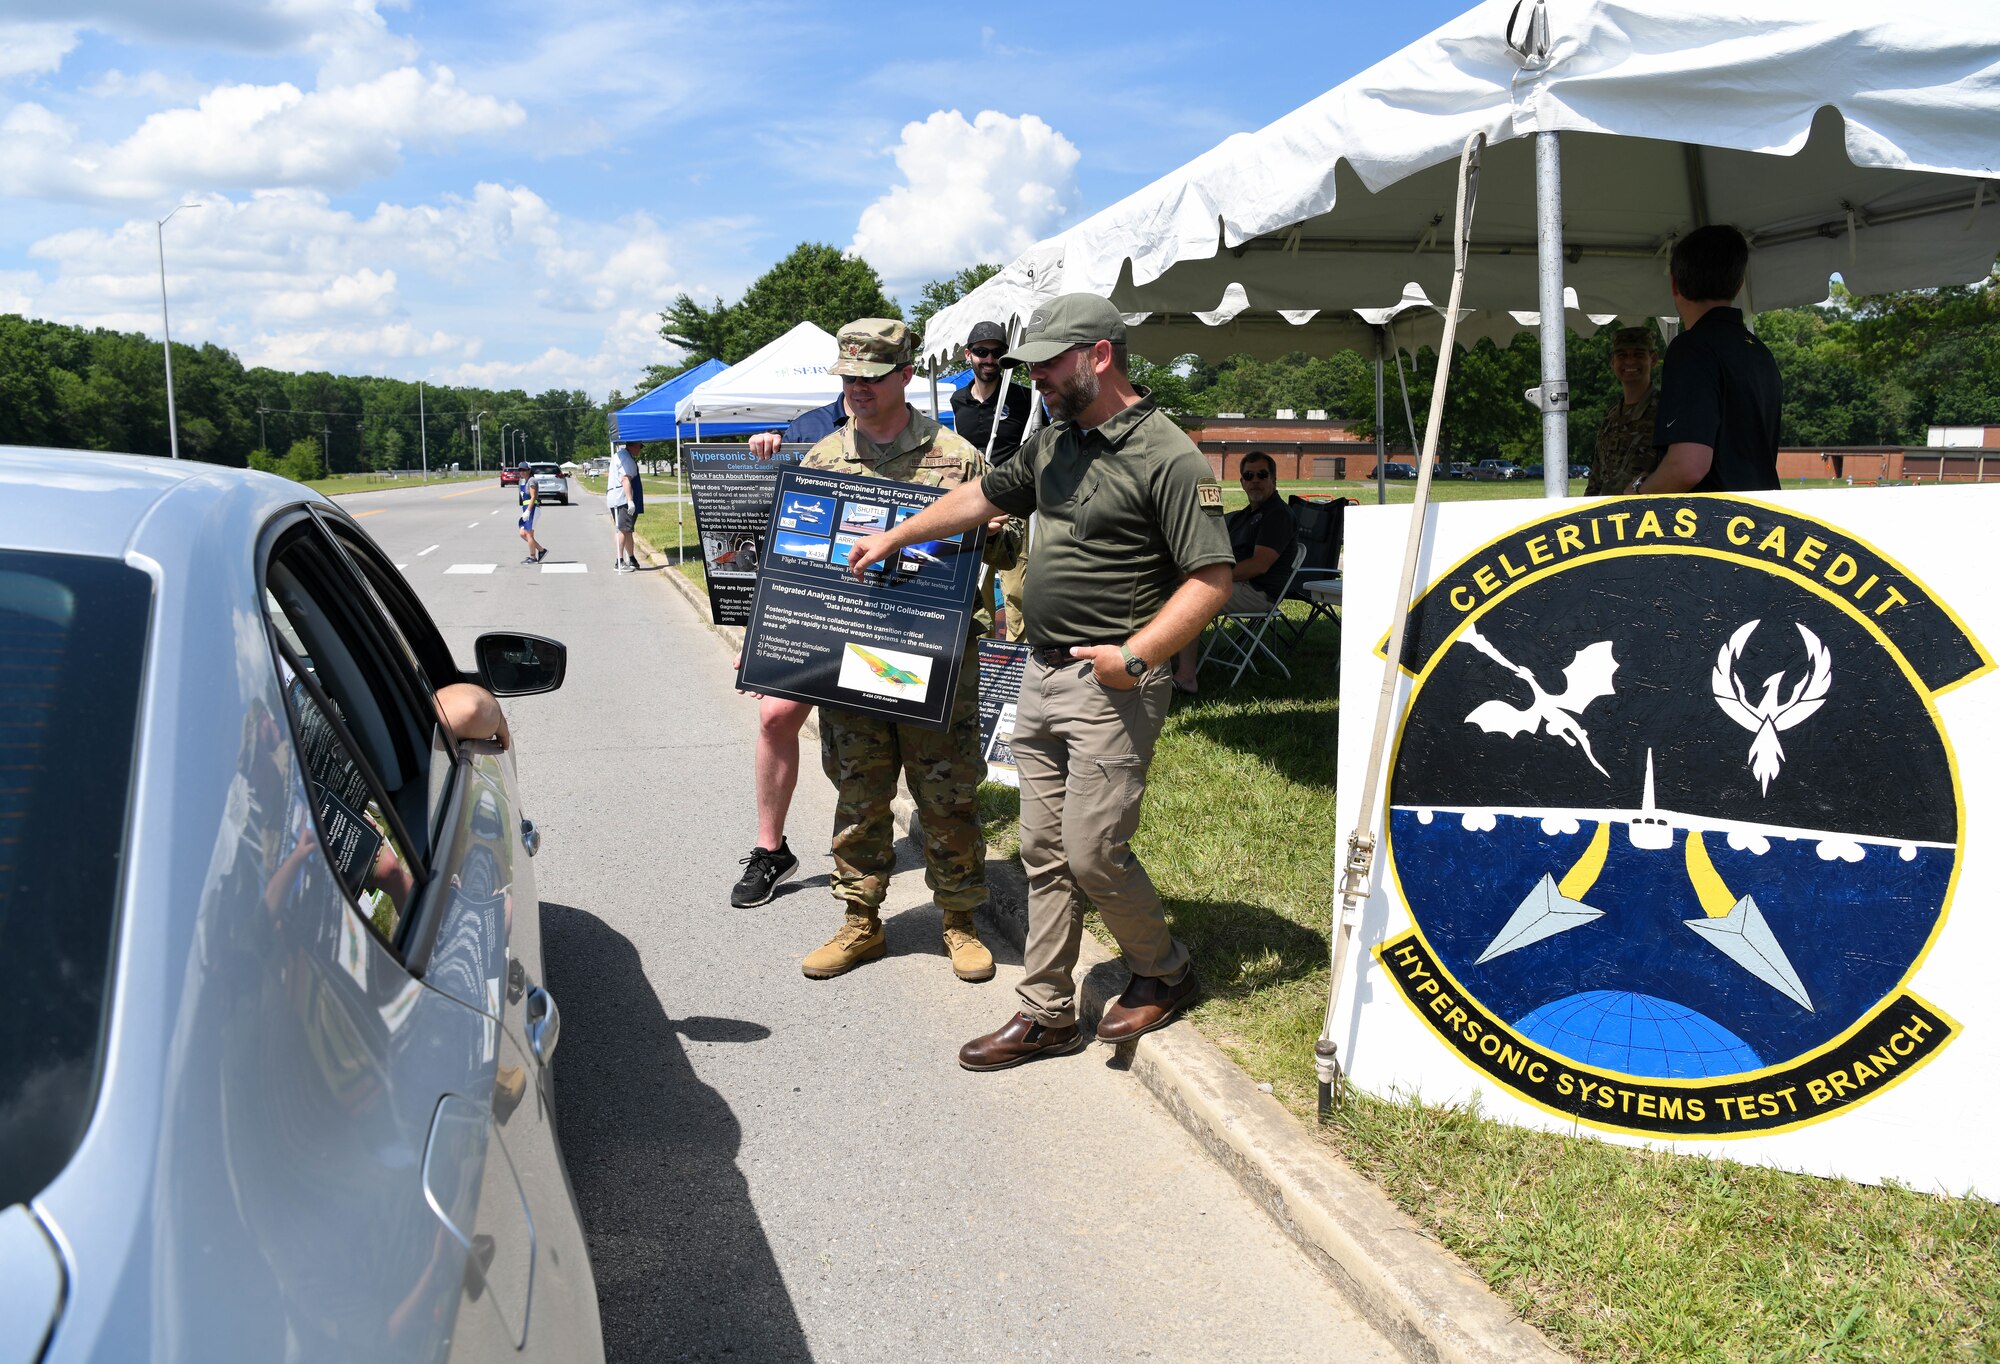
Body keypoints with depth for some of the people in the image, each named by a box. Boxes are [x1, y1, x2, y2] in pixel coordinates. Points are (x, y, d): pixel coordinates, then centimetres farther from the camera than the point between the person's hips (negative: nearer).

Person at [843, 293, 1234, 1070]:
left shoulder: (1166, 458, -14)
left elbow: (1211, 580, -18)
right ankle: (1046, 1014, 21)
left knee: (1092, 854, -6)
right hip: (1041, 677, 8)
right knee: (1044, 853, 10)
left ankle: (1164, 972, 21)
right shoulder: (1053, 445, 12)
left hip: (1110, 686, -8)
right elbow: (982, 497, 28)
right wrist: (895, 537, 33)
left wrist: (1135, 655, -22)